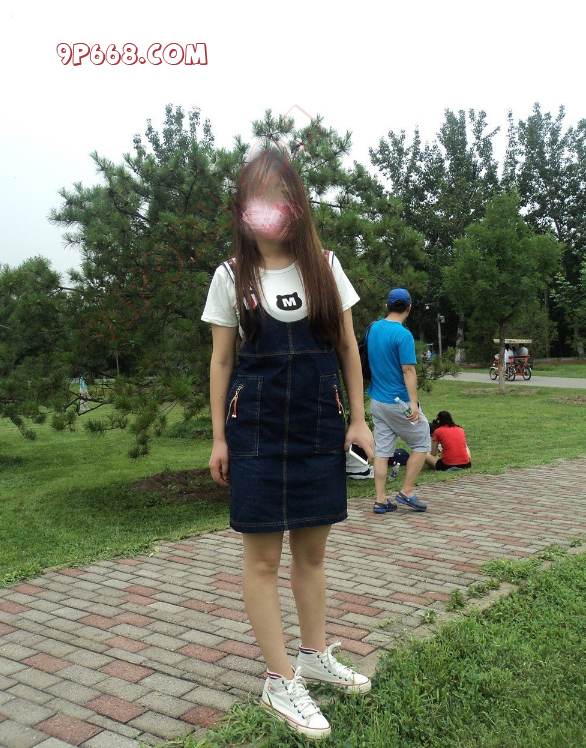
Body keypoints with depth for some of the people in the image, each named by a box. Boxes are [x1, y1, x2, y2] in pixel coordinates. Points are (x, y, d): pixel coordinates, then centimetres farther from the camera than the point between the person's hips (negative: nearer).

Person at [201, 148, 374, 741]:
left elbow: (347, 347, 8)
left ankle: (315, 656, 31)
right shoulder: (231, 275, 0)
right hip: (257, 426, -2)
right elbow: (221, 360, 3)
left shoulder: (325, 266, 5)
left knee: (312, 547, 13)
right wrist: (219, 437, 0)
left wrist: (358, 419, 4)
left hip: (319, 424, 3)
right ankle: (280, 683, 15)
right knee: (263, 556, 2)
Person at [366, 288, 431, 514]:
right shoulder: (403, 335, -16)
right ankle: (406, 492, 10)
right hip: (398, 402, -7)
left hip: (376, 400, 7)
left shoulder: (373, 329, 7)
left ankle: (380, 501, 11)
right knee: (421, 443, 9)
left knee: (381, 450, 9)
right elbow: (408, 370, -21)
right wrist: (413, 403, -23)